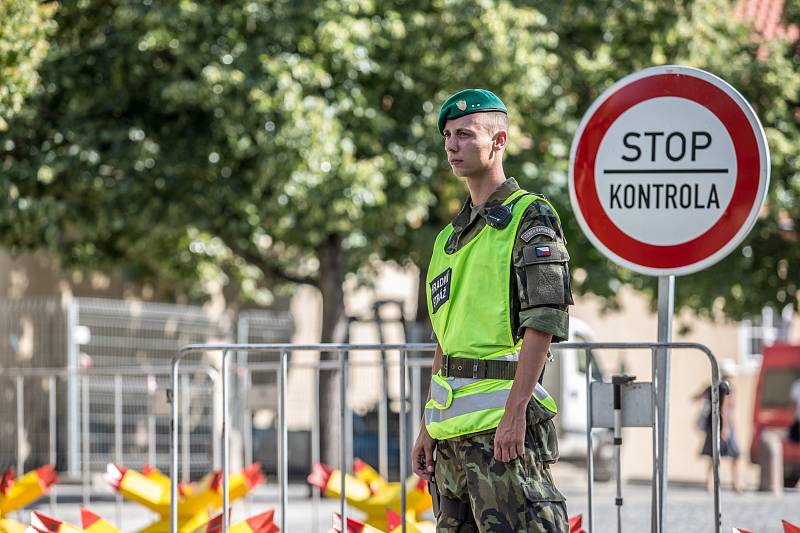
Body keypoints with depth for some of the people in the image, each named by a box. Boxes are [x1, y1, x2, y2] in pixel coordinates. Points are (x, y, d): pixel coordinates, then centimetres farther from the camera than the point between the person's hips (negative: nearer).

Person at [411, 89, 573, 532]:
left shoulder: (531, 218, -4)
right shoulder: (450, 236, 21)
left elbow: (543, 323, -13)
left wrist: (515, 412, -20)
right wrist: (428, 427, 18)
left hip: (501, 424, -8)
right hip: (453, 426, 9)